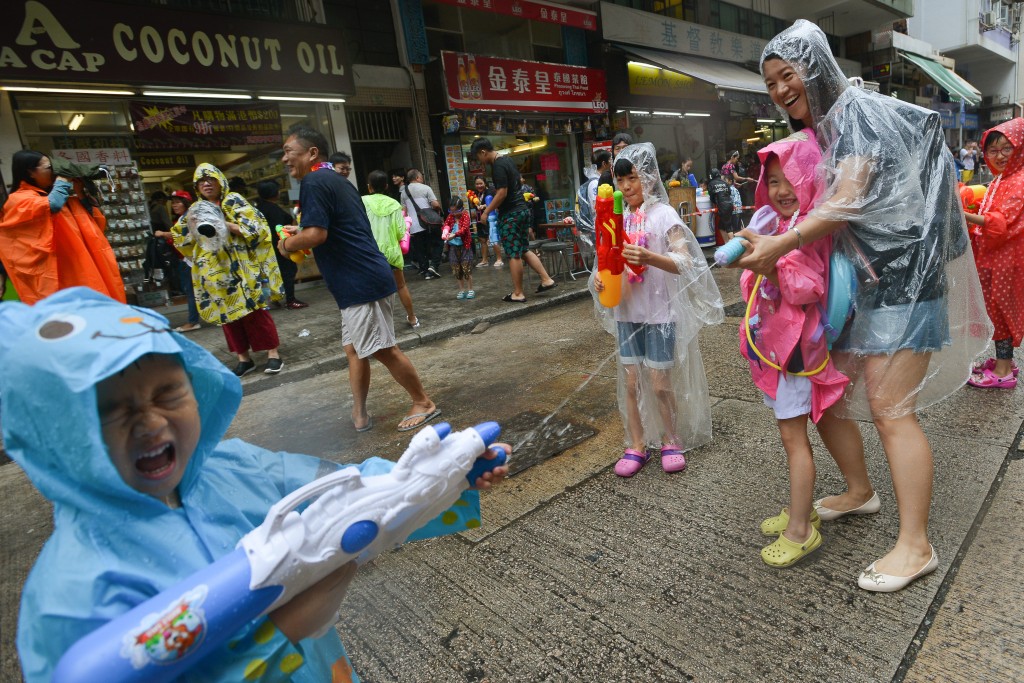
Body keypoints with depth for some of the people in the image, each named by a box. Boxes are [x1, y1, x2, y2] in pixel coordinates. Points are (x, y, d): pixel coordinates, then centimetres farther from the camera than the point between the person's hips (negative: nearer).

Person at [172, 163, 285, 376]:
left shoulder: (234, 201, 2)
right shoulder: (195, 209, 16)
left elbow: (255, 227, -8)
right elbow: (181, 239, 15)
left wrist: (226, 225, -18)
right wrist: (194, 228, -4)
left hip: (240, 268, -5)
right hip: (214, 272, 5)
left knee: (253, 310, -7)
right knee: (227, 313, 5)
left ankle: (273, 353, -1)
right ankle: (244, 357, 12)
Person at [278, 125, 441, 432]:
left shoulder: (314, 181, -12)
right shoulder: (337, 180, 19)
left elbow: (315, 235, -22)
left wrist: (287, 243, -3)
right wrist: (300, 233, 23)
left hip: (362, 281, -10)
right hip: (361, 280, 11)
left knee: (383, 349, -2)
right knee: (355, 349, 13)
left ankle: (423, 403, 12)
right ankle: (359, 415, 21)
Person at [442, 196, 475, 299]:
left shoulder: (465, 215, -8)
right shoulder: (450, 216, 8)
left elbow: (464, 228, -21)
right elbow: (445, 225, 3)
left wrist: (455, 234, -36)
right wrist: (445, 233, -20)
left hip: (464, 245, -5)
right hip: (453, 246, 5)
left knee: (467, 268, -3)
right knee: (456, 270, 8)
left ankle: (470, 289, 9)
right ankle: (462, 290, 19)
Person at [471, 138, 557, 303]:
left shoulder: (498, 166, -16)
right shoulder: (508, 160, 14)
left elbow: (502, 193, -21)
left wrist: (486, 212, -12)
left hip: (510, 214, -9)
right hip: (523, 209, 9)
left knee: (513, 255, -2)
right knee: (524, 250, 16)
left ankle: (518, 294, 4)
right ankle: (547, 280, 13)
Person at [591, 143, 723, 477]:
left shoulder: (663, 214, -8)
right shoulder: (618, 218, 6)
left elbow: (685, 263, -17)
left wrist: (649, 257, -35)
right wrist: (600, 277, -10)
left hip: (660, 311, -4)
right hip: (627, 311, 4)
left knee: (660, 383, 3)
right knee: (630, 382, 8)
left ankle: (671, 441, 25)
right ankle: (636, 445, 22)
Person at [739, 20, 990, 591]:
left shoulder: (858, 112, -11)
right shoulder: (810, 134, 14)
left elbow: (848, 200, -23)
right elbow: (797, 202, 17)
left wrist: (781, 244, -31)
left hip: (899, 276, -9)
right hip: (853, 281, 9)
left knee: (890, 409, -9)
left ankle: (916, 547, 3)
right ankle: (859, 491, 32)